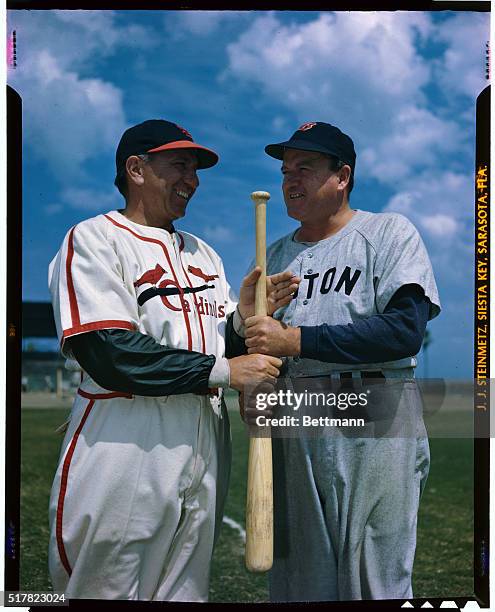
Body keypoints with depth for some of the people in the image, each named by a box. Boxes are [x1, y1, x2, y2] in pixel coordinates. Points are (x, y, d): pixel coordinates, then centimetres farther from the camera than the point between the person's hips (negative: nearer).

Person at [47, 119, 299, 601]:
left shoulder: (202, 253, 18)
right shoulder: (94, 239, -4)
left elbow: (226, 347, 16)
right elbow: (109, 354, -17)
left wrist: (245, 317, -5)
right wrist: (221, 371, -16)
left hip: (204, 445, 7)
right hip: (125, 445, -7)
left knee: (185, 593, 13)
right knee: (107, 592, 0)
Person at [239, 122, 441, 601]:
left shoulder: (389, 233, 1)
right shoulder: (273, 255, 19)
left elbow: (405, 330, -14)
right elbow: (252, 343, 21)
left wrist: (297, 339, -17)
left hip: (373, 419, -5)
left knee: (373, 583, -3)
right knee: (297, 575, 10)